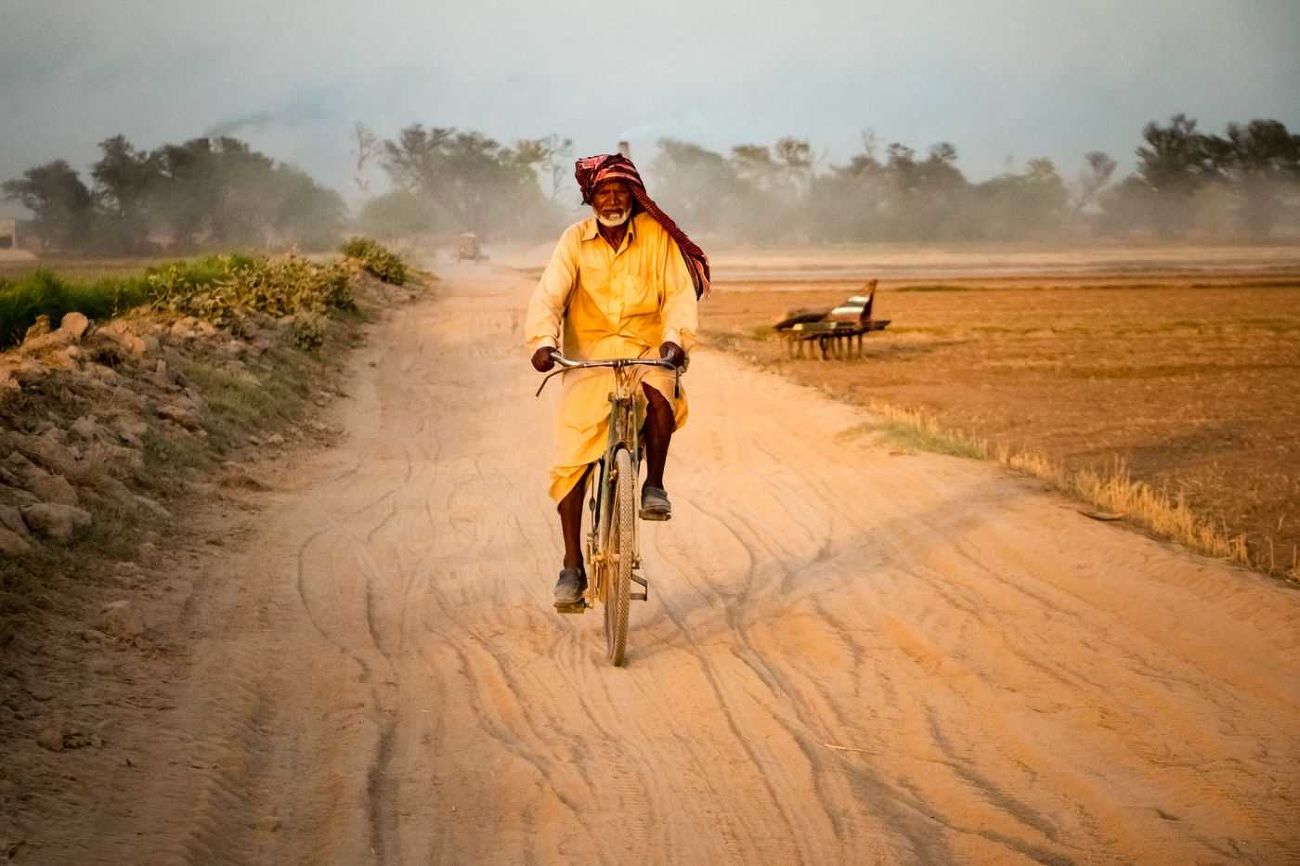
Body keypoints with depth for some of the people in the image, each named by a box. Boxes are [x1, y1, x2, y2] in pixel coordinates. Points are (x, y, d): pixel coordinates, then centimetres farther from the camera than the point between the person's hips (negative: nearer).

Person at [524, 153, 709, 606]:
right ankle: (572, 566, 2)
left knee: (660, 395, -35)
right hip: (589, 357, 1)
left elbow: (680, 293, -8)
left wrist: (675, 337, -27)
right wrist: (543, 340, -29)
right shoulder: (576, 240, -1)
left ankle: (654, 484, -8)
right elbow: (549, 295, -10)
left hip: (647, 351, -1)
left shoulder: (657, 236, -2)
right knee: (572, 459, -8)